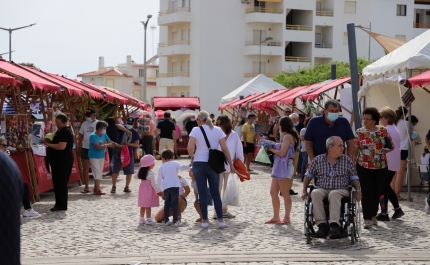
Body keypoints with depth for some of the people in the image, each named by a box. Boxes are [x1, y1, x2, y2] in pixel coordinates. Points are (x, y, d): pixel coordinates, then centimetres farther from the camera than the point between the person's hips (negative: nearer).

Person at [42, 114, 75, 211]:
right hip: (60, 160, 11)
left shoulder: (65, 132, -16)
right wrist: (49, 142, 12)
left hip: (62, 161, -11)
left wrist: (48, 144, -19)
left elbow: (61, 146, -26)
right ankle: (60, 204, 18)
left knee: (60, 183, -7)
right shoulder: (62, 131, 18)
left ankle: (62, 205, -4)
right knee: (58, 182, 13)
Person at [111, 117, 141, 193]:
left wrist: (129, 144, -16)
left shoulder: (134, 132, 3)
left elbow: (137, 144, -2)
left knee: (129, 172, 3)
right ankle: (114, 187, 8)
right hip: (118, 152, -1)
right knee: (115, 170, -1)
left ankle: (127, 187, 16)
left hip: (128, 154, 2)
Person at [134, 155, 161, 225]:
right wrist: (158, 191, -10)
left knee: (143, 206, 13)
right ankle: (148, 219, 0)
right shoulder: (151, 173, -18)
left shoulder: (141, 171, 4)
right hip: (149, 190, -7)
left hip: (142, 189, 7)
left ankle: (141, 219, 19)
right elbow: (153, 184, -17)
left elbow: (135, 176, 18)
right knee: (148, 206, -3)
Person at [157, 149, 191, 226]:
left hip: (166, 187, 2)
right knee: (174, 203, -2)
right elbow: (181, 167, -14)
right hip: (175, 186, -2)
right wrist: (188, 167, -2)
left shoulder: (161, 167, 15)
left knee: (167, 204, 13)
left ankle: (166, 221, 13)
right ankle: (175, 221, -7)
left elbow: (159, 180, 10)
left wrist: (161, 190, 18)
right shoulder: (175, 163, 9)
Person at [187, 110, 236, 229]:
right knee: (215, 193, 10)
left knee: (202, 193, 4)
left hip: (199, 164, -1)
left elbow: (189, 148, -14)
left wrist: (193, 157, 6)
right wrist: (231, 164, 5)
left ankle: (205, 220, 6)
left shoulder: (196, 130, -4)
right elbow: (225, 149, -1)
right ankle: (220, 220, 7)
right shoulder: (218, 130, 2)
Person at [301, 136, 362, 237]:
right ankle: (322, 224, -35)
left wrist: (358, 190, -3)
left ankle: (334, 224, -45)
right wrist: (304, 190, 7)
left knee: (333, 194, -37)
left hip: (341, 190, -1)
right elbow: (308, 175, 17)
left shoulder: (347, 160, 10)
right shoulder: (318, 160, 8)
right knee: (315, 193, -34)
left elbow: (354, 177, 14)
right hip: (322, 189, 1)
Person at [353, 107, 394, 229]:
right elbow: (354, 149, -5)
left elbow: (391, 146, 6)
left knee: (377, 192, 10)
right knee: (367, 192, -6)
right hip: (364, 167, -2)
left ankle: (373, 215, 26)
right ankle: (367, 219, -4)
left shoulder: (383, 131, 1)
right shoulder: (359, 132, -3)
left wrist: (382, 151, -13)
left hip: (381, 167, 2)